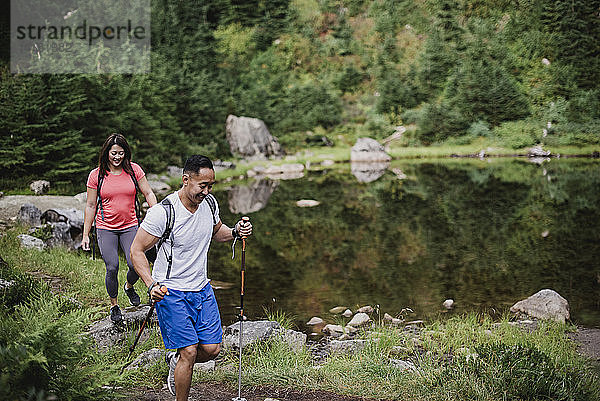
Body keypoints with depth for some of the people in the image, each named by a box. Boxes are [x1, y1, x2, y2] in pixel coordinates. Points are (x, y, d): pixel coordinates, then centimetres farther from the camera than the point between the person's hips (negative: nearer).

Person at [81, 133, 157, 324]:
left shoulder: (134, 170, -1)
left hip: (129, 226, 1)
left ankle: (129, 286, 24)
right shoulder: (96, 175, -2)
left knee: (135, 264, -13)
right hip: (105, 228, -1)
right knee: (112, 267, -9)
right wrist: (85, 235, 3)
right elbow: (90, 206, 3)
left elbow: (148, 194, 4)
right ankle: (114, 305, 15)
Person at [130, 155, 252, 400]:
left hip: (201, 288, 6)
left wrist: (236, 232, -4)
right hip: (170, 291, -6)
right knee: (190, 351, -10)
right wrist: (152, 285, -28)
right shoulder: (162, 212, -21)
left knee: (211, 349, 3)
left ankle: (176, 360, 34)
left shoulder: (209, 203, -2)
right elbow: (137, 251, -15)